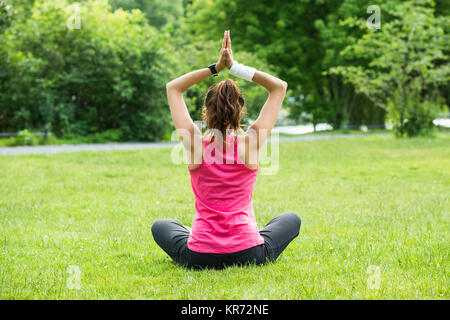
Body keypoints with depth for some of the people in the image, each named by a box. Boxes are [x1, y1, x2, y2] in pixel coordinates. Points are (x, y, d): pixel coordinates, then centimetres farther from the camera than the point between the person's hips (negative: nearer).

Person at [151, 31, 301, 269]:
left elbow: (173, 88, 10)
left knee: (160, 226, 33)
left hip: (198, 258, 0)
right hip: (249, 256, 0)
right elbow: (279, 87, 5)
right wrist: (235, 67, -1)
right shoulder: (250, 143, -7)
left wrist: (216, 68, 3)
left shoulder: (195, 143, -7)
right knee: (291, 219, 31)